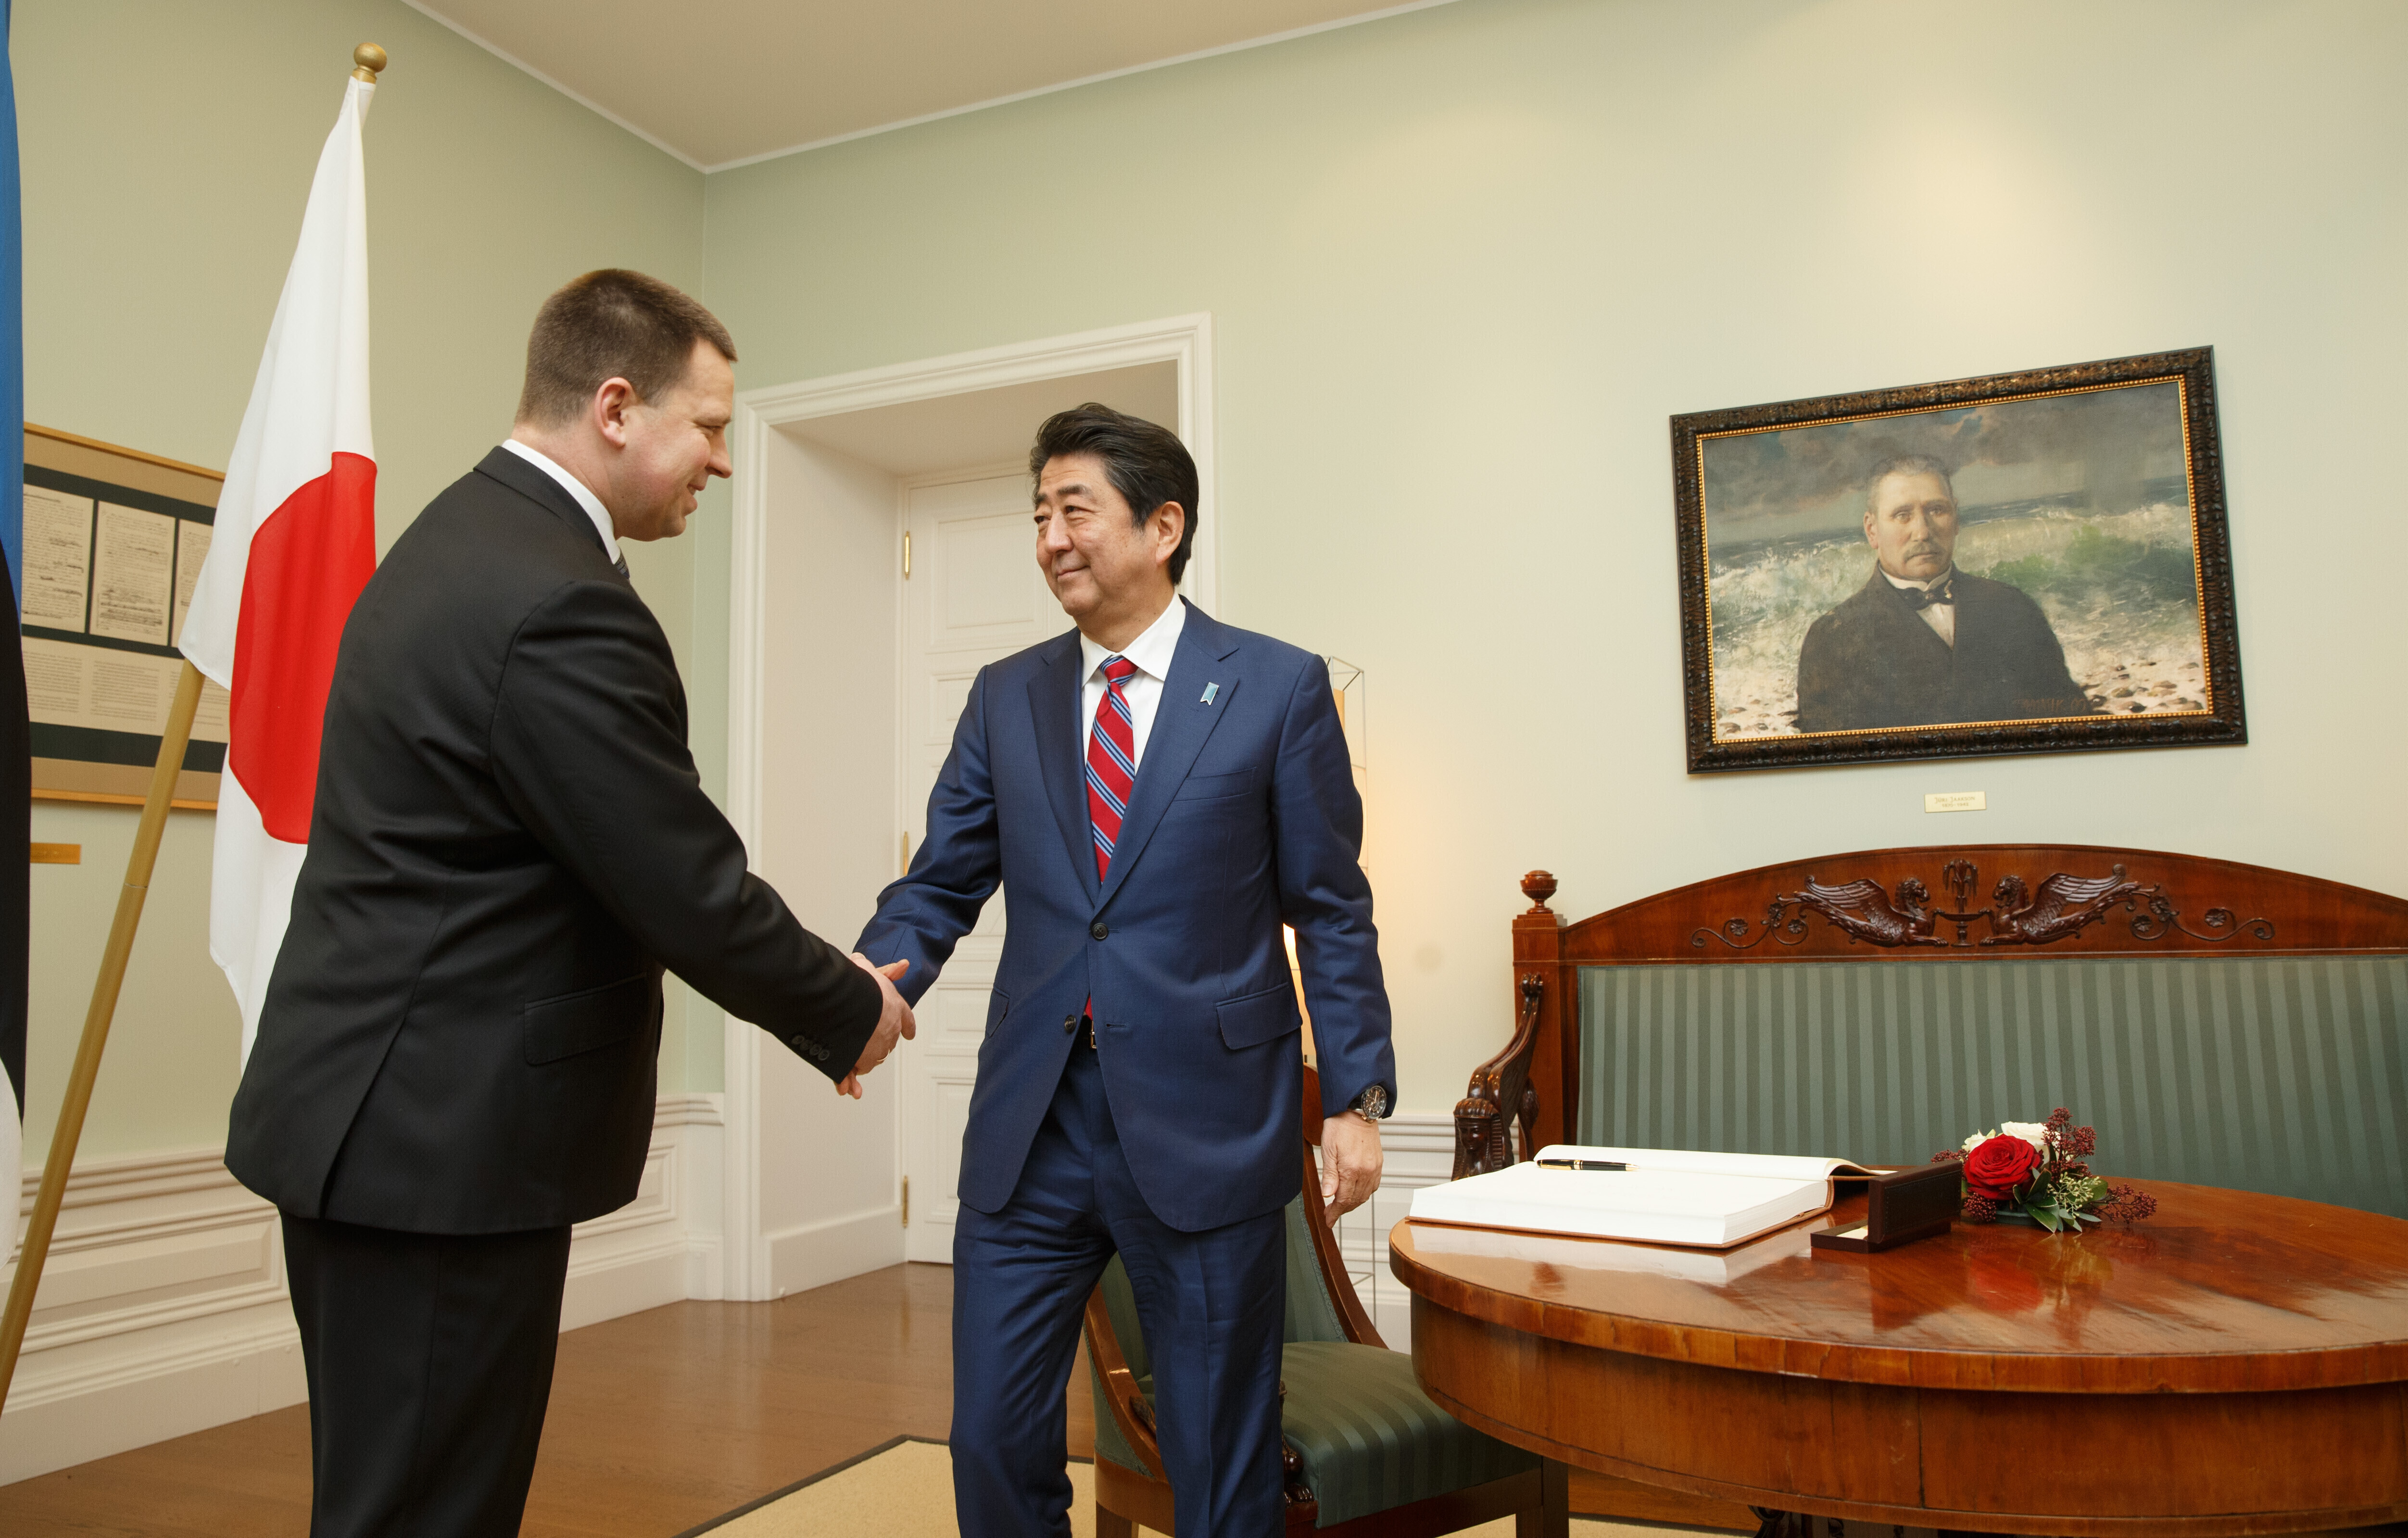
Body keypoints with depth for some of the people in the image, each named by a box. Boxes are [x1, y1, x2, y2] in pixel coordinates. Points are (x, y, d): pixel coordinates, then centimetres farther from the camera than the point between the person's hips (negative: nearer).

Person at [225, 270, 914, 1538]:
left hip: (375, 1112, 10)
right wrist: (853, 1015, -2)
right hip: (442, 1141, -10)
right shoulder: (562, 603, -23)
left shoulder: (462, 536, 11)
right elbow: (690, 892, -19)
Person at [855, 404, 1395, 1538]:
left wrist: (1356, 1098, -3)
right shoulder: (1005, 697, 9)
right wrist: (876, 976, -13)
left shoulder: (1279, 687, -2)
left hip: (1204, 1129, -3)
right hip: (1032, 1125, 3)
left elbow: (1331, 910, 0)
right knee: (993, 1441, 10)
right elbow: (942, 881, 8)